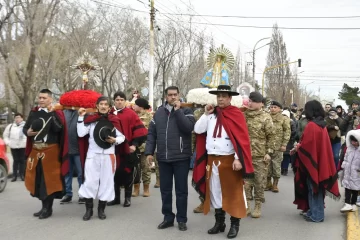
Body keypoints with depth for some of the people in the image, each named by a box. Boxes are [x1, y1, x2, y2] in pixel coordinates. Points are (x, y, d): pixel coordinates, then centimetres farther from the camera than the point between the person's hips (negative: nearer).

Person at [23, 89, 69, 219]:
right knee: (37, 179, 10)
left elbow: (58, 128, -20)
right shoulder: (33, 112, 9)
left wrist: (51, 113, -20)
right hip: (35, 150, 5)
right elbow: (25, 128, 14)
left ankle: (48, 208, 10)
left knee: (49, 179, 0)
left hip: (51, 150, -5)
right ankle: (44, 206, 23)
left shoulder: (57, 113, -5)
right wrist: (27, 132, -8)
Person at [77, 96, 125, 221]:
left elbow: (122, 137, 7)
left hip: (108, 155, 1)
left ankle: (101, 209, 18)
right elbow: (81, 133, -8)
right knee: (90, 181, -2)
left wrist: (115, 140, -13)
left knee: (106, 181, 6)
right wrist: (81, 117, -7)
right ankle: (89, 209, 10)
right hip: (92, 155, -1)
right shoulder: (90, 119, 3)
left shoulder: (114, 121, 3)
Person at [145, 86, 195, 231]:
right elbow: (151, 133, 9)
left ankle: (181, 219, 16)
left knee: (181, 190, 5)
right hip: (163, 158, 3)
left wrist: (178, 110, -14)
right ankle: (168, 217, 23)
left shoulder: (186, 111, 1)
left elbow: (188, 128, -17)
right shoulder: (158, 113, 9)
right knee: (165, 189, 10)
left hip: (181, 158, -3)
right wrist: (149, 152, 1)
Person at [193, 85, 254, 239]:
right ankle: (219, 222, 24)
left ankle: (234, 225, 12)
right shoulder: (211, 114, 11)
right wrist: (206, 114, -1)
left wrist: (238, 159, -17)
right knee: (215, 191, 12)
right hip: (212, 160, 5)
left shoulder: (236, 114, -5)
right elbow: (198, 130, 6)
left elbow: (242, 139, -11)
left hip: (229, 160, -5)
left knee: (233, 192, 2)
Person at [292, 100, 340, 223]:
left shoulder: (311, 126, -20)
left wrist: (296, 148, -1)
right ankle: (314, 211, 27)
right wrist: (299, 146, 13)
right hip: (320, 161, 9)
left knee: (313, 188, 1)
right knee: (315, 187, 17)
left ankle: (316, 215, 10)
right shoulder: (321, 125, 8)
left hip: (312, 161, -9)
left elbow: (306, 146, -21)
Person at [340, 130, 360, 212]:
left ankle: (353, 204, 16)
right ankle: (347, 204, 2)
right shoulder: (349, 149, 6)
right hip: (347, 173, 5)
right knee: (347, 187, 2)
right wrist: (344, 166, 11)